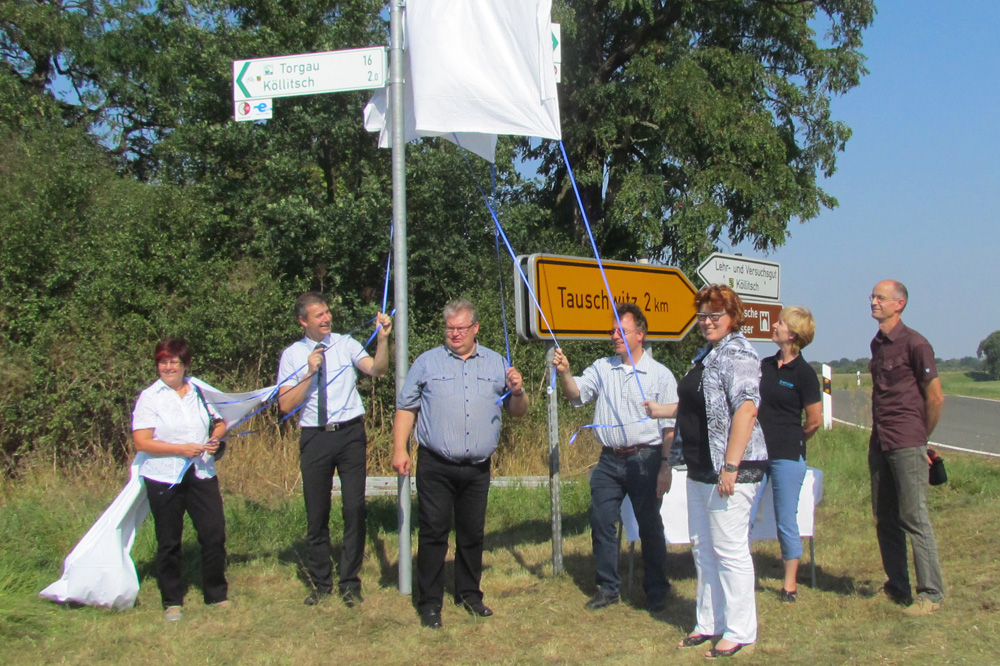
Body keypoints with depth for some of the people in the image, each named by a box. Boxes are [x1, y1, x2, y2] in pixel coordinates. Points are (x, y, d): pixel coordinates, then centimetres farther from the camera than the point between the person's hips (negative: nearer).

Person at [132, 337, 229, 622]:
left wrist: (216, 437, 0)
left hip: (202, 475, 3)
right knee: (168, 542, 6)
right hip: (164, 480, -3)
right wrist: (182, 449, -17)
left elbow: (219, 422, 24)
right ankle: (172, 602, 19)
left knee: (214, 534, 0)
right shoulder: (149, 397, -3)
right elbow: (142, 442, -11)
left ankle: (217, 595, 17)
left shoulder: (199, 392, 10)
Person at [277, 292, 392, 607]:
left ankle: (350, 582, 15)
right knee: (316, 513, 8)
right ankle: (320, 582, 25)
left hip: (350, 433, 0)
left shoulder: (346, 344, 3)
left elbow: (377, 370, -10)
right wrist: (309, 373, -13)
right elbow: (286, 405, -4)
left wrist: (382, 339, -24)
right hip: (314, 438, 0)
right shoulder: (292, 355, 2)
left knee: (355, 508, 1)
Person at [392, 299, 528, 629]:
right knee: (433, 533, -1)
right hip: (435, 467, -2)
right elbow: (406, 407, 4)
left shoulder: (495, 363, 10)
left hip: (477, 468, 2)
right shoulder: (427, 362, 5)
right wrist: (399, 449, -5)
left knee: (472, 533, 12)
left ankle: (469, 594, 27)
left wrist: (517, 392, -10)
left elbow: (519, 411, 11)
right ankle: (429, 603, 9)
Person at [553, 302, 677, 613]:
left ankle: (656, 591, 17)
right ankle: (608, 588, 18)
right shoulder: (602, 368, 10)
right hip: (609, 459, 4)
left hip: (645, 459, -4)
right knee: (602, 524, 5)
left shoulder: (660, 375, 0)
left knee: (650, 527, 4)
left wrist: (665, 467, -9)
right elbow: (576, 394, -2)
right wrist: (565, 373, -21)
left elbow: (670, 427, -3)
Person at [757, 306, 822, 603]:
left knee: (786, 522, 3)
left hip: (786, 456, -6)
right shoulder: (765, 365, 10)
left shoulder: (803, 373, -8)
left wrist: (791, 441, 6)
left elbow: (815, 420, -6)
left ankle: (790, 584, 16)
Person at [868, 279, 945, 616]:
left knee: (915, 518, -5)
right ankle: (897, 587, 21)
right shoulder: (876, 344, 14)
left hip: (906, 446, -8)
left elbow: (936, 398, -7)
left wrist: (921, 438, 2)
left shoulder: (914, 344, -9)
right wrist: (878, 433, 17)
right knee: (885, 519, 11)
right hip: (879, 445, 8)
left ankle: (931, 593, 2)